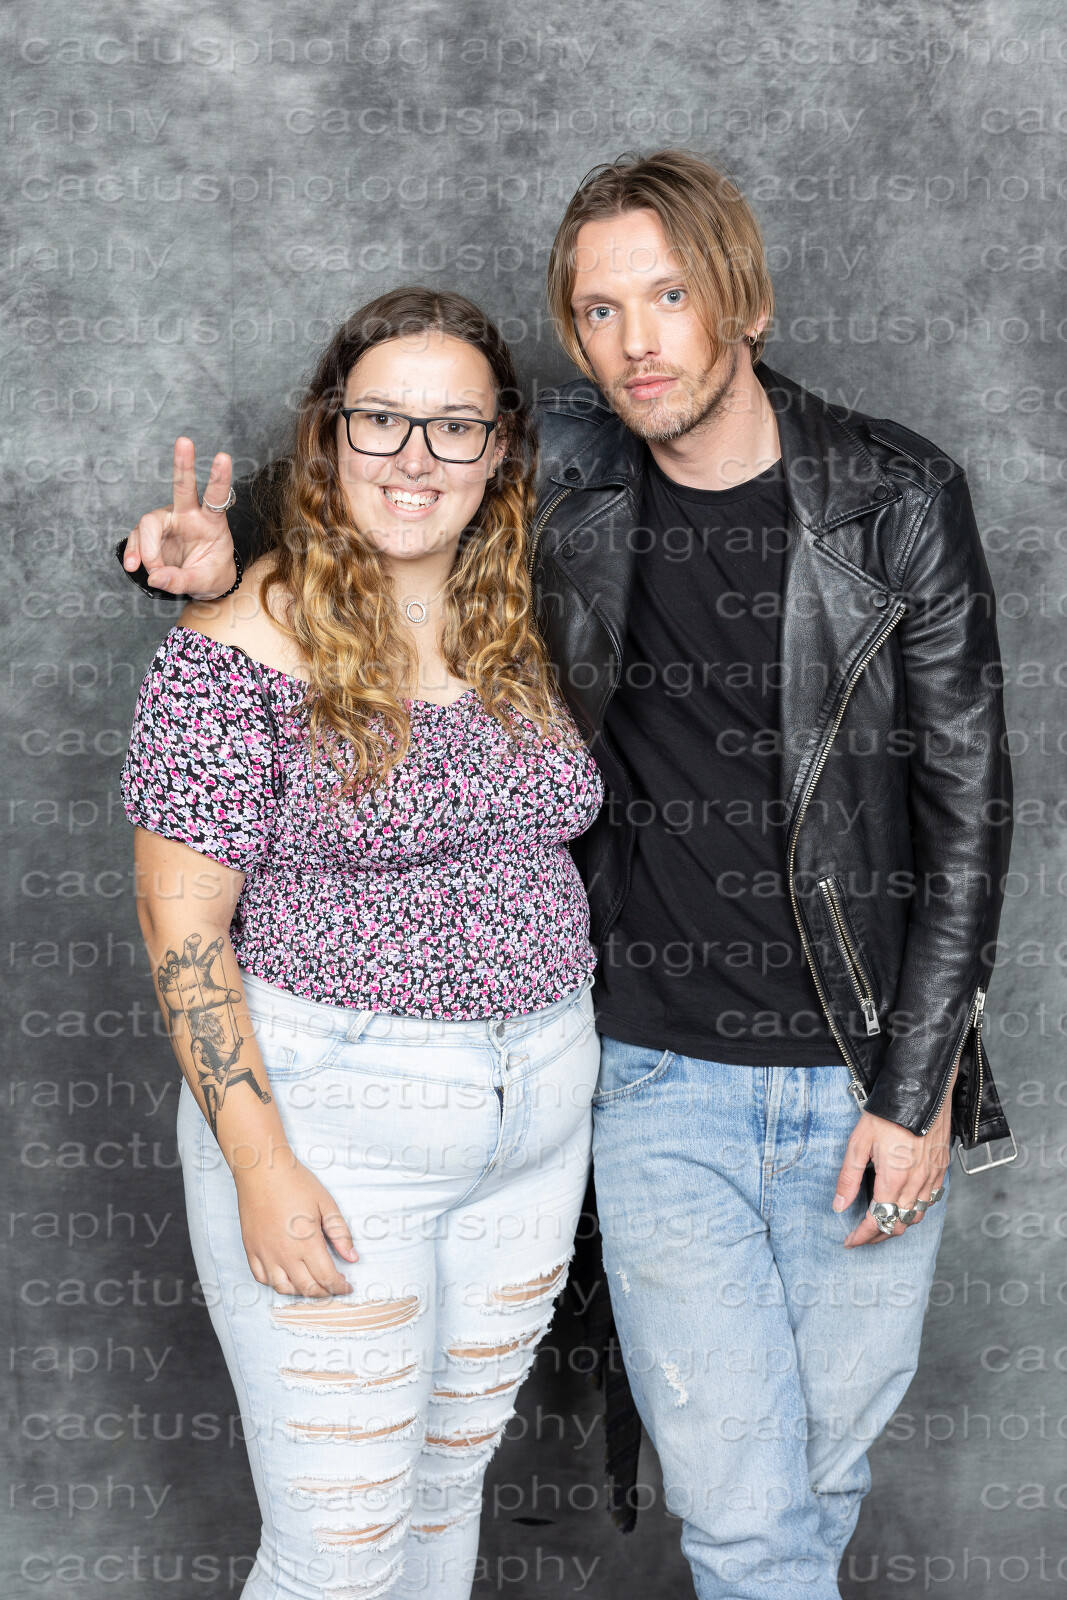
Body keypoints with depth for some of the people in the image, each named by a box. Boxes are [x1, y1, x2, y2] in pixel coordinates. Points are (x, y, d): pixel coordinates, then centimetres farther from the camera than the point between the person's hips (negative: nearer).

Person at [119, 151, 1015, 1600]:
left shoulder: (899, 501, -8)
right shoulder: (564, 478, -4)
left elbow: (967, 801, -6)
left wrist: (918, 1089, -8)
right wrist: (218, 546, -10)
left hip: (866, 1086, 0)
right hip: (660, 1083, 0)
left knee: (828, 1468, 18)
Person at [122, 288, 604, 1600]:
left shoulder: (519, 632, 6)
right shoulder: (243, 645, -14)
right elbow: (182, 919, -14)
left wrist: (562, 1067, 12)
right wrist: (259, 1160, -18)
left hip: (537, 1120, 6)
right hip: (327, 1125, -6)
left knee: (450, 1477, 20)